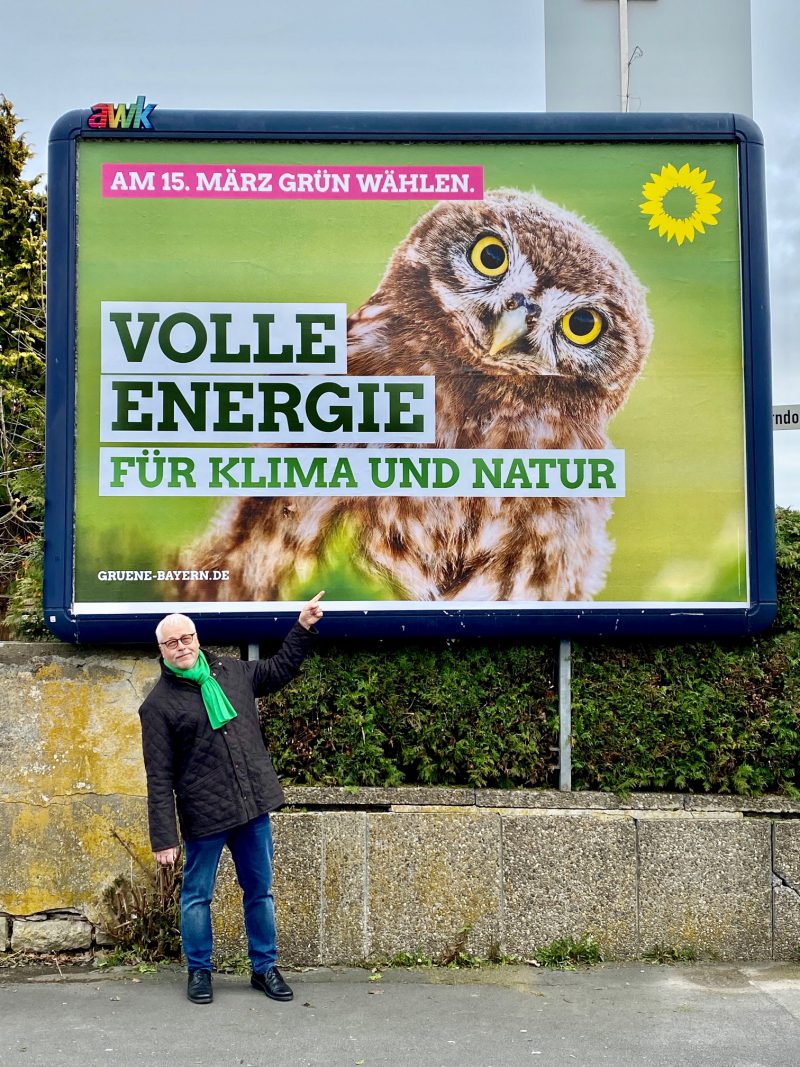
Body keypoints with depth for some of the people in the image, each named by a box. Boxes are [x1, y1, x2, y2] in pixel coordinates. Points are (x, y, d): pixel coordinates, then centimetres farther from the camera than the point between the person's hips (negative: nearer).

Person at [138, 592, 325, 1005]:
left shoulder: (232, 671, 7)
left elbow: (279, 669, 26)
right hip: (203, 814, -4)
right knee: (198, 895, 10)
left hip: (254, 806, 4)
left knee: (260, 891, 14)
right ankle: (199, 972, 29)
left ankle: (264, 968, 29)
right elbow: (159, 778, -9)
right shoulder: (159, 704, -7)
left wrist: (303, 627, 19)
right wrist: (164, 837, -11)